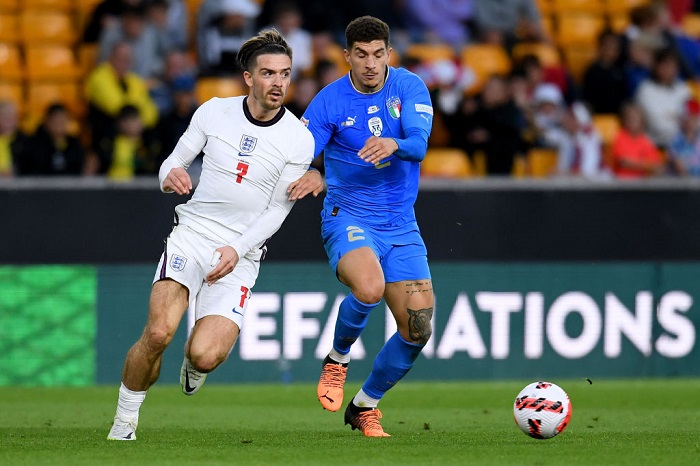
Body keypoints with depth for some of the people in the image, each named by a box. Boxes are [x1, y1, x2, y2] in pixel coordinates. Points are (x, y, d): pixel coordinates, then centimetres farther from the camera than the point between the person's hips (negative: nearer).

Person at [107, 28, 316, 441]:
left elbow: (278, 210, -2)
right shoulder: (214, 112, 1)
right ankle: (124, 423, -3)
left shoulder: (299, 139, -4)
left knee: (206, 355, -20)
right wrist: (171, 177, -15)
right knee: (159, 332, -22)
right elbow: (173, 163, 10)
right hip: (190, 235, 1)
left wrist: (237, 249, -16)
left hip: (241, 254, -1)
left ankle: (194, 365, 20)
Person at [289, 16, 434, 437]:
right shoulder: (330, 101, -6)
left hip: (401, 225, 3)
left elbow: (419, 144, -17)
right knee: (369, 288, -34)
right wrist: (309, 177, -31)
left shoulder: (409, 87, -2)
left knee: (418, 329, -2)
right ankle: (337, 359, -3)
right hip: (348, 217, -3)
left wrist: (394, 144, -40)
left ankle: (365, 406, 22)